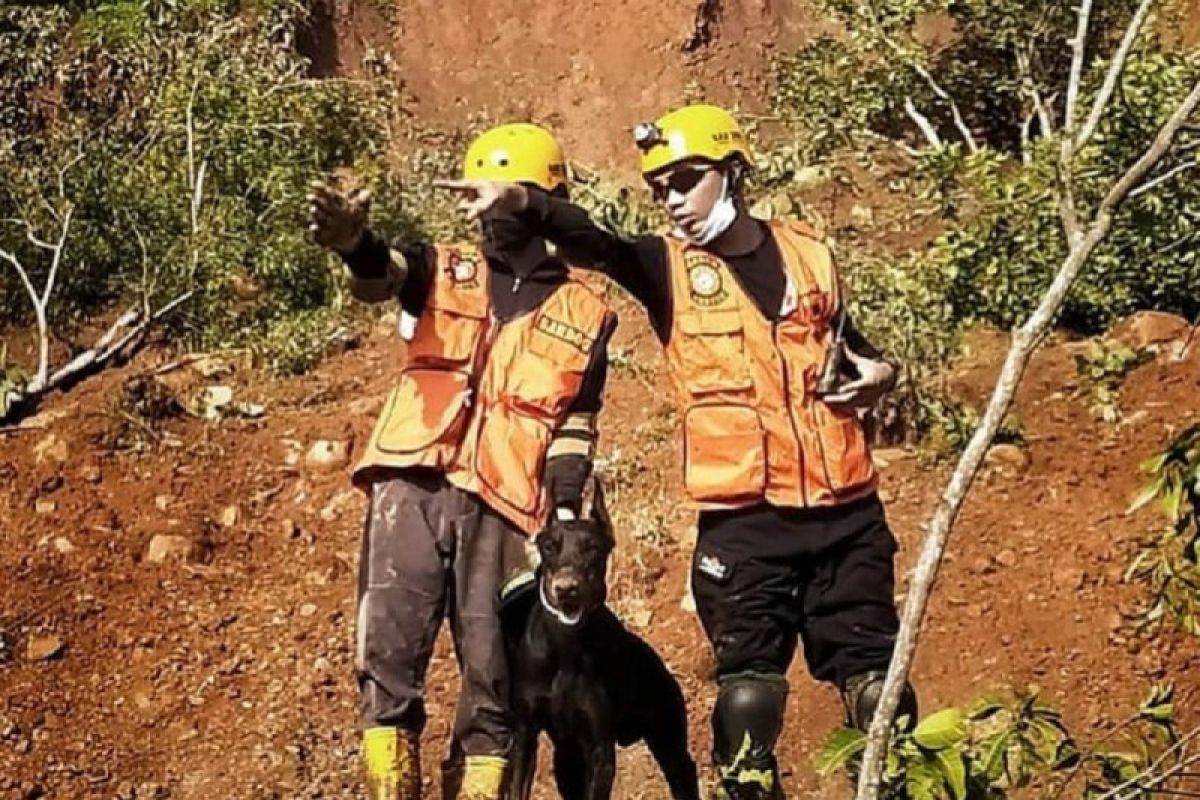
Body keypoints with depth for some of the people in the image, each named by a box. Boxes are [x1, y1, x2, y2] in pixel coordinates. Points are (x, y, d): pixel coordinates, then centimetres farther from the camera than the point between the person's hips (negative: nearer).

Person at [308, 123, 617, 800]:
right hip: (413, 489, 0)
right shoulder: (445, 271, 14)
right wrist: (352, 238, -33)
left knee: (495, 682, 1)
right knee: (390, 659, -7)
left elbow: (576, 428, 9)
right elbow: (383, 274, -9)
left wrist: (566, 519, -7)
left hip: (503, 509, 0)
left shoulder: (585, 315, 14)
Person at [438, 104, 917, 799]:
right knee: (748, 698, -4)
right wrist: (522, 202, -38)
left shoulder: (807, 252, 9)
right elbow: (593, 244, -19)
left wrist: (877, 370, 3)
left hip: (844, 509, 2)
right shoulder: (668, 267, 2)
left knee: (878, 686, 5)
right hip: (744, 520, -2)